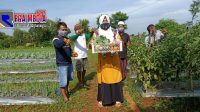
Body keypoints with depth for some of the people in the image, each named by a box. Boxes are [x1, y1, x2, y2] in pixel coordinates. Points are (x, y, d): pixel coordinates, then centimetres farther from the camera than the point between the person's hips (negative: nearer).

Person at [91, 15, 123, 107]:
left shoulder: (114, 33, 10)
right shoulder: (96, 34, 8)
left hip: (114, 59, 1)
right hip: (102, 60, 0)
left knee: (115, 78, 3)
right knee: (103, 79, 2)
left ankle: (117, 99, 15)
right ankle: (102, 99, 16)